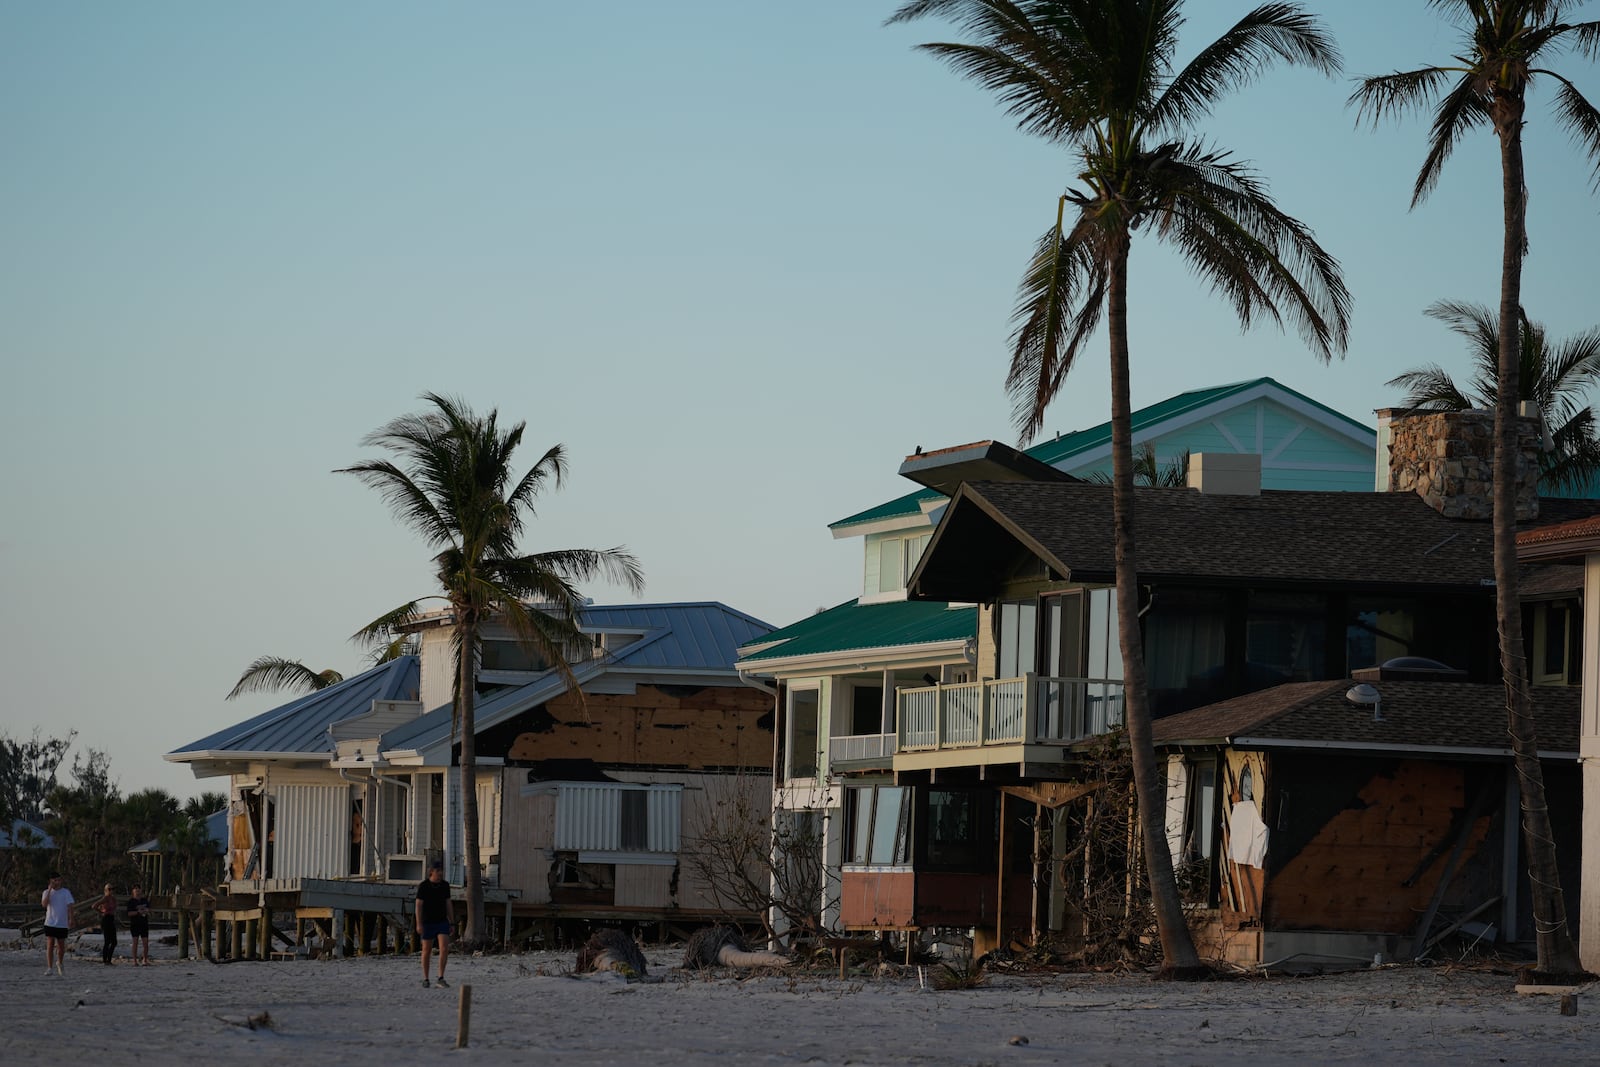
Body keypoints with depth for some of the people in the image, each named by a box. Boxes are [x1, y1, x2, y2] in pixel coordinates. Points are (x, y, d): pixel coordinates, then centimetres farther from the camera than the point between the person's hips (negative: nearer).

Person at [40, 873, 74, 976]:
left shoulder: (66, 892, 2)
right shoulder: (47, 892, 3)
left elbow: (70, 906, 0)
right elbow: (44, 904, -13)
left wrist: (71, 919, -11)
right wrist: (49, 890, -15)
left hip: (62, 924, 1)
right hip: (50, 923, -1)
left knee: (61, 946, 8)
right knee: (50, 945, -7)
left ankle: (59, 964, 33)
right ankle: (49, 968, -6)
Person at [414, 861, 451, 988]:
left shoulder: (445, 885, 2)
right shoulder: (423, 887, -10)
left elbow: (448, 904, 9)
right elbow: (418, 906, -12)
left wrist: (450, 923, 9)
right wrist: (419, 924, -19)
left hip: (442, 922, 3)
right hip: (428, 923, -3)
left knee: (444, 949, -13)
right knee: (427, 951, 4)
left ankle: (441, 978, -7)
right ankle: (425, 979, 16)